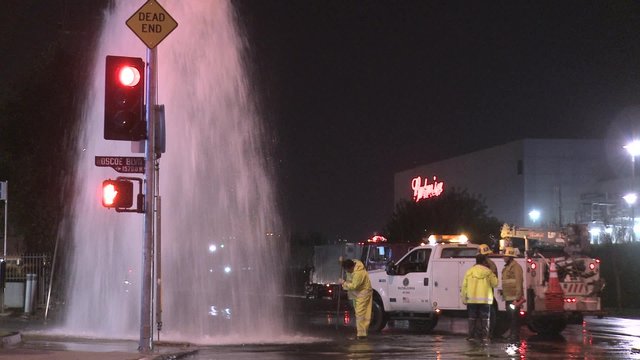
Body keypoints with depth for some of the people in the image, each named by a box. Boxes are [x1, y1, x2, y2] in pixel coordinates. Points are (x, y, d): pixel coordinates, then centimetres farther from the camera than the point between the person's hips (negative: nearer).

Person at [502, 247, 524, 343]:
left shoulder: (516, 267, -10)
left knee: (514, 317, -7)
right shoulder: (506, 268, 18)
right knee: (510, 317, 12)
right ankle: (511, 335, 18)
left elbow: (518, 283, -17)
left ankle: (515, 337, -5)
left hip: (514, 298, -9)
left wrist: (517, 298, -21)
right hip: (508, 298, 9)